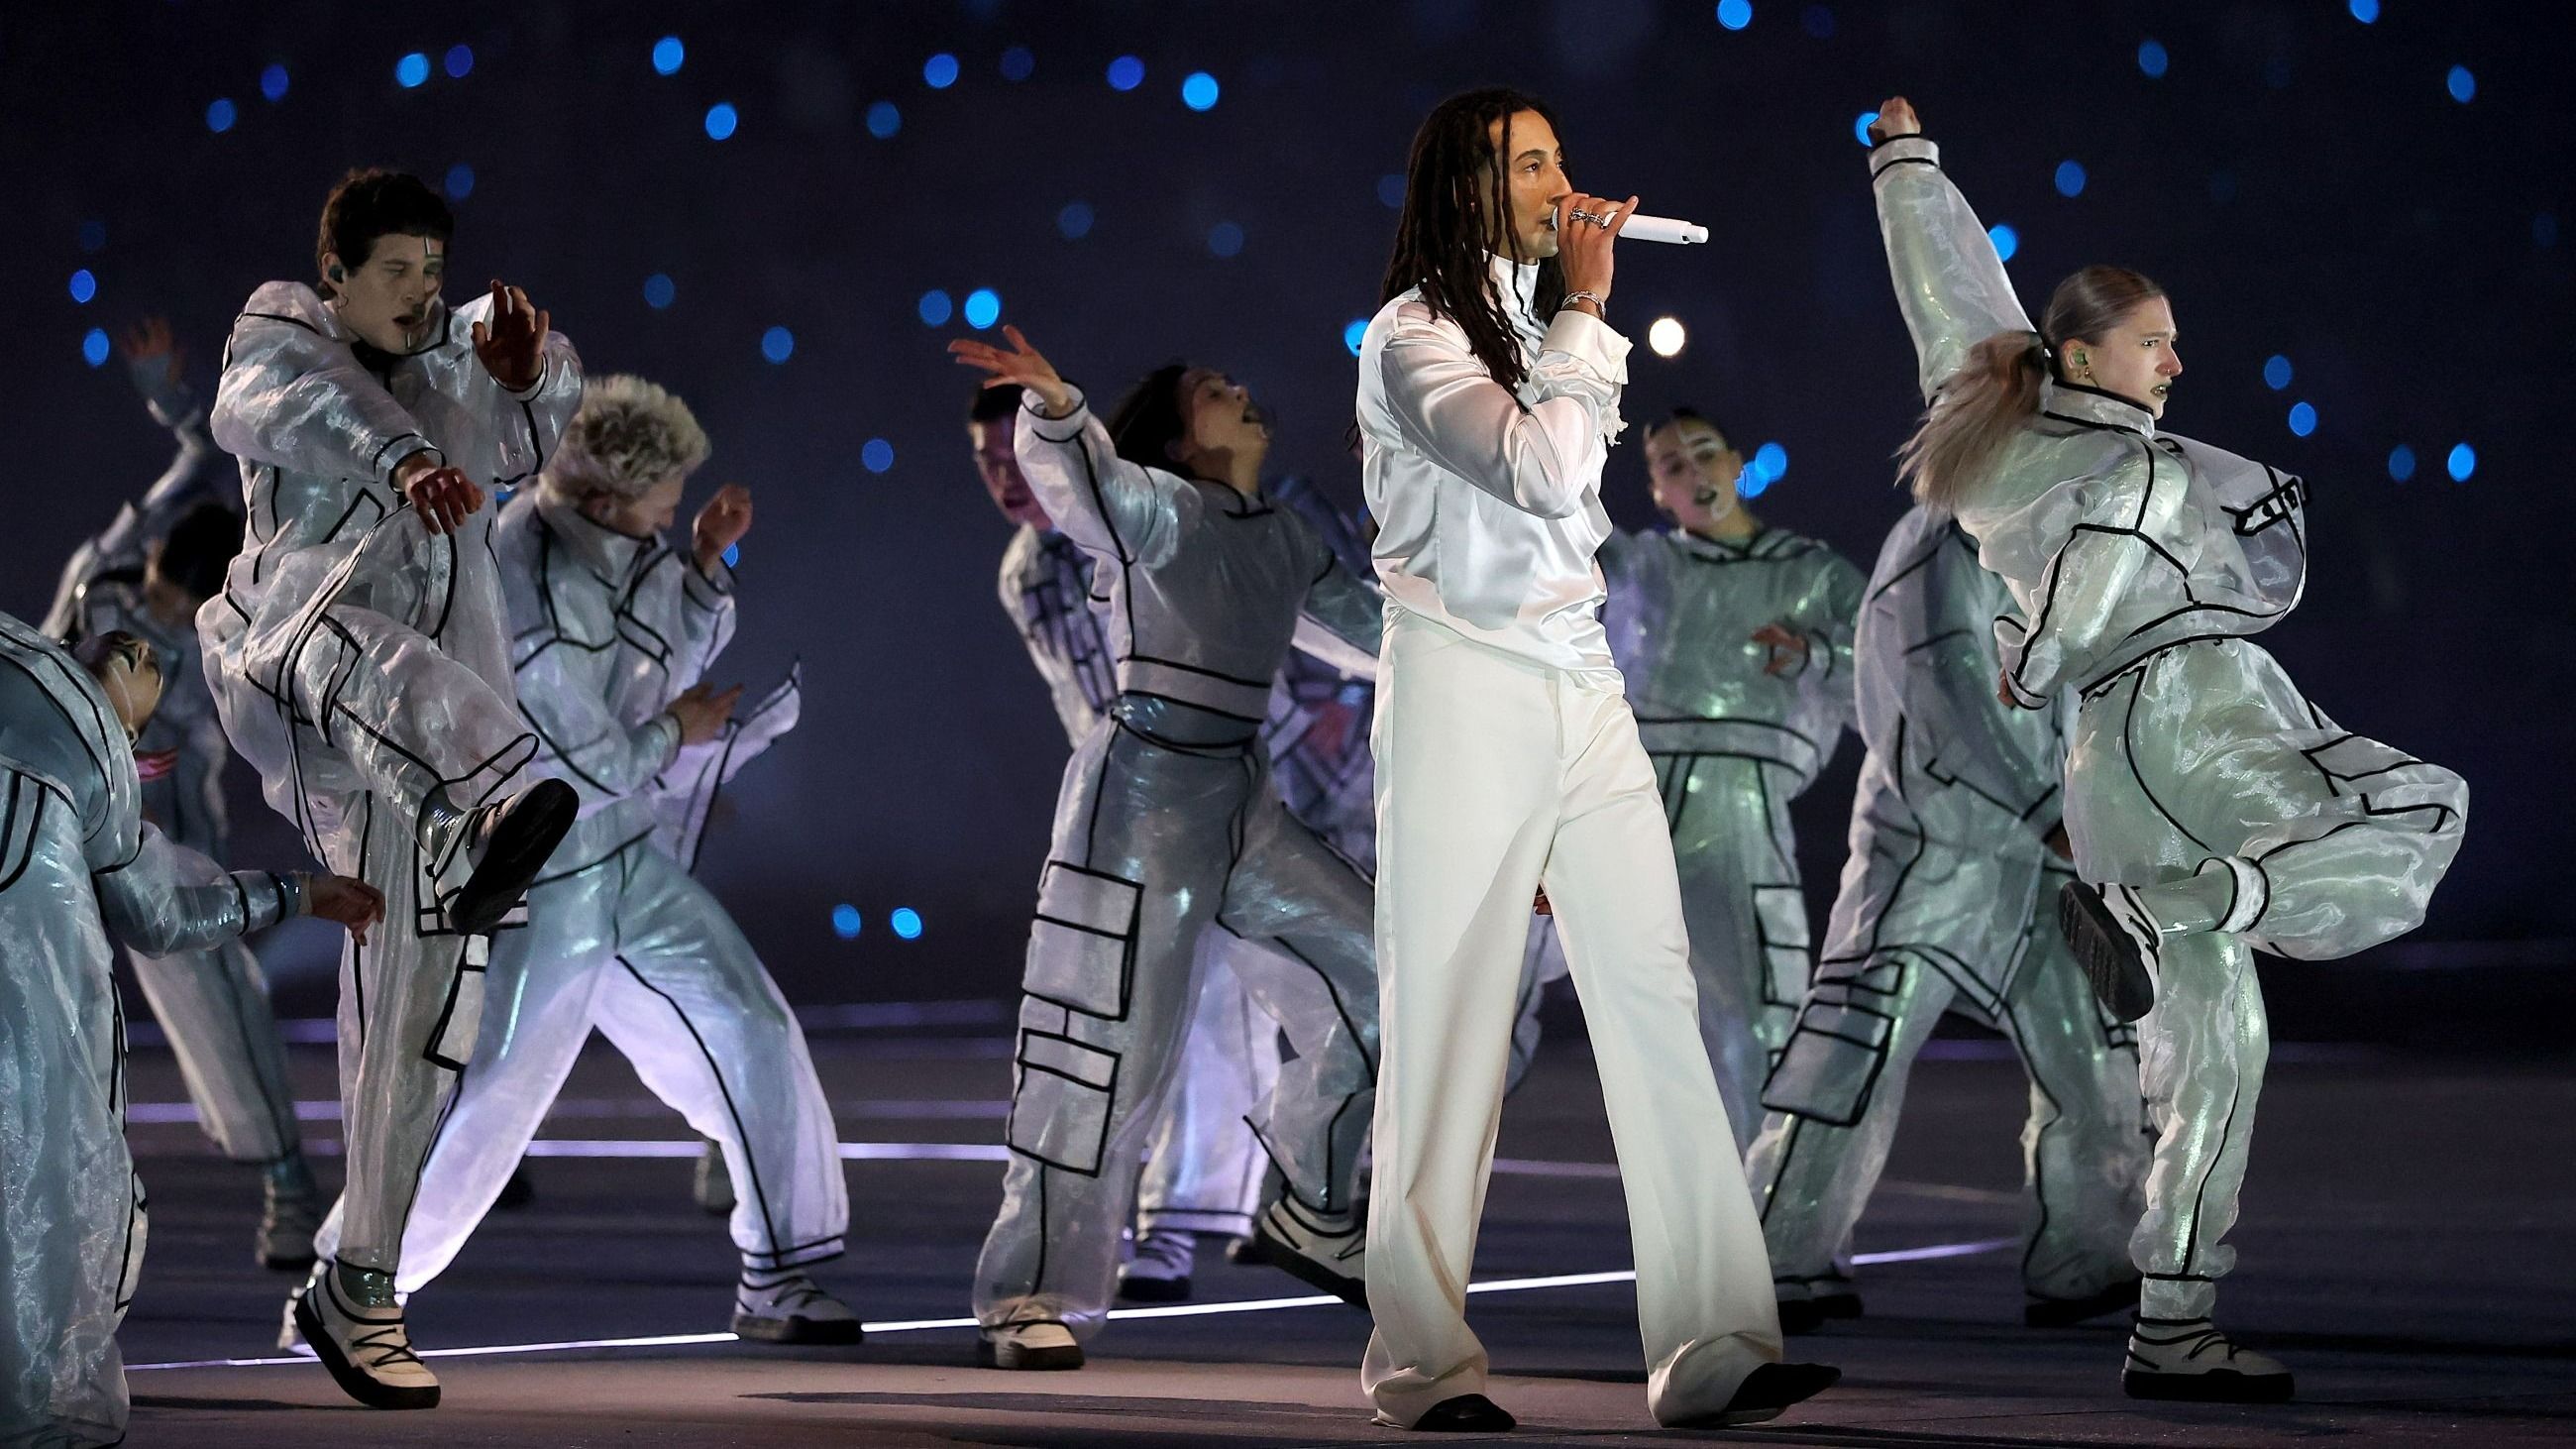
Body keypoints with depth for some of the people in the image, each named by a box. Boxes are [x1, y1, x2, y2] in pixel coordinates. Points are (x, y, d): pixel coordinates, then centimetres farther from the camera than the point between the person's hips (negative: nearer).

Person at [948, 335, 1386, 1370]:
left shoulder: (1286, 544, 15)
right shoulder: (1161, 508, -7)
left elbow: (1366, 634, 29)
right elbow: (1076, 480, -28)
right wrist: (1053, 405, -48)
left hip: (1241, 809, 8)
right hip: (1142, 800, -8)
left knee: (1376, 979, 7)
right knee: (1109, 1048, -10)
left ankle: (1312, 1214, 23)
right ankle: (1029, 1297, -4)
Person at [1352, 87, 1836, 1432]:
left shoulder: (1534, 327, 20)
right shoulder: (1411, 337, -4)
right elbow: (1539, 468, -18)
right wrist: (1585, 311, -8)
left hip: (1580, 684, 7)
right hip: (1463, 683, -7)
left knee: (1658, 1002, -3)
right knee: (1450, 1020, -5)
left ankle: (1710, 1349, -7)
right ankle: (1423, 1362, 2)